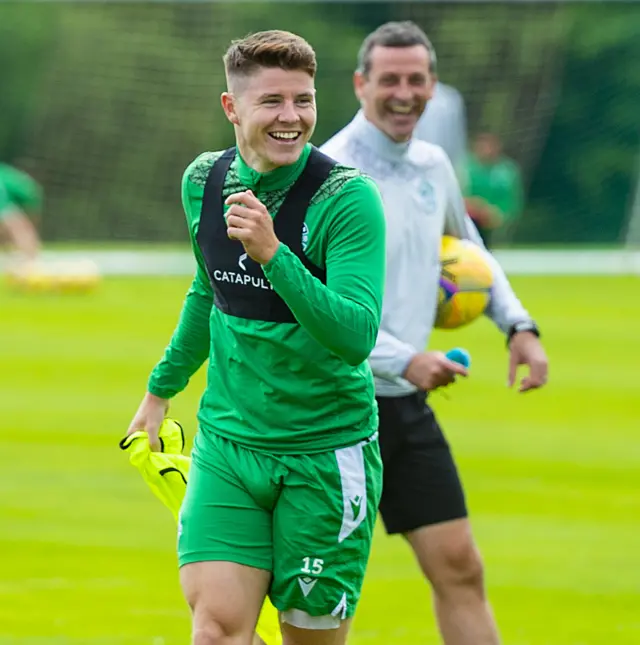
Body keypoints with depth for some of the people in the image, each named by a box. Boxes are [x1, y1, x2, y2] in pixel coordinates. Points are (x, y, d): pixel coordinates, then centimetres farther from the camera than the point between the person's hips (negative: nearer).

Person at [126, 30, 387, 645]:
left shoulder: (347, 197, -14)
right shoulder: (203, 181, 2)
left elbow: (356, 335, -24)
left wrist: (272, 254, -33)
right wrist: (162, 387, 32)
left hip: (327, 453, -3)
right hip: (226, 442, 3)